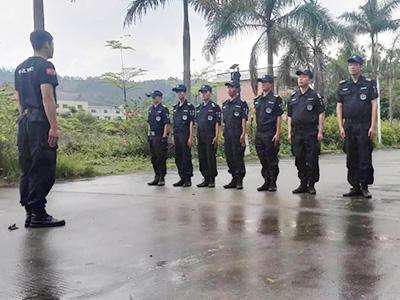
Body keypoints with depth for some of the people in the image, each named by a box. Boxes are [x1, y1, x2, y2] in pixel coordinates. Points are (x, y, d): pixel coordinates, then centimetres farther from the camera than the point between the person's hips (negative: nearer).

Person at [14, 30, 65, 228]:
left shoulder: (20, 68, 20)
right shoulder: (45, 66, -7)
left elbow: (19, 99, 21)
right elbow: (47, 97, -17)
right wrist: (54, 127, -20)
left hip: (24, 122, 9)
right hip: (41, 122, -9)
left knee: (27, 169, 10)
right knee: (43, 170, -6)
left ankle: (30, 213, 15)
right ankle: (38, 215, -4)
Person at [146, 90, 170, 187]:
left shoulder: (163, 109, -9)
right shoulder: (150, 109, 15)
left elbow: (167, 124, -13)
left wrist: (164, 137, -18)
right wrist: (149, 134, 15)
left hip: (160, 137, -8)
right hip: (152, 137, 8)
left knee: (161, 159, -3)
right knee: (153, 158, 11)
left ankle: (162, 179, 4)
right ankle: (156, 178, 20)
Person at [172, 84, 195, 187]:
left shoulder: (189, 106, -6)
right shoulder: (175, 107, 15)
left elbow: (191, 123, -10)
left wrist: (191, 137, -15)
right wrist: (173, 136, 13)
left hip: (185, 136, -7)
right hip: (177, 136, 7)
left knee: (186, 158, -4)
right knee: (178, 158, 9)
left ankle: (188, 179, 3)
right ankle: (182, 178, 18)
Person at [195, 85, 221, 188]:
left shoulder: (214, 107, -3)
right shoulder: (198, 108, 16)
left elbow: (217, 123, -8)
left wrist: (216, 137, -15)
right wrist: (197, 137, 13)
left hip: (210, 137, -6)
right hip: (200, 137, 6)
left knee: (211, 158, -4)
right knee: (202, 158, 7)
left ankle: (212, 180, 3)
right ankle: (206, 179, 15)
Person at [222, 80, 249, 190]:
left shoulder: (241, 103, -4)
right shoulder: (225, 104, 17)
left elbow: (244, 120, -10)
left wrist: (243, 134, -18)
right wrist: (224, 133, 15)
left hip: (237, 135, -7)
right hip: (227, 135, 7)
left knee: (238, 157, -5)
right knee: (229, 157, 9)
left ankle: (239, 181, 2)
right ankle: (234, 179, 19)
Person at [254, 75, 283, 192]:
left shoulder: (275, 99, -4)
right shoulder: (257, 100, 14)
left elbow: (279, 117, -8)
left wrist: (277, 133, -14)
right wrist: (256, 132, 14)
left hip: (270, 134, -6)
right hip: (259, 133, 7)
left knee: (272, 159, -1)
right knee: (263, 159, 10)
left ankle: (273, 183, 7)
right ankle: (266, 181, 20)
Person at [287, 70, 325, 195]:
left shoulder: (315, 96, 0)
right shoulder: (293, 97, 14)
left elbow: (321, 114, -3)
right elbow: (289, 116, 15)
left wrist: (320, 131, -10)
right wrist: (289, 132, 8)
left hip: (311, 133, -5)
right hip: (296, 133, 5)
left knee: (312, 160, -3)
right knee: (299, 160, 7)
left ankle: (311, 185, 7)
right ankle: (303, 184, 17)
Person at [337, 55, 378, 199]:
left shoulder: (369, 84, 3)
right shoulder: (343, 86, 11)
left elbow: (374, 105, -2)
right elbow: (339, 106, 9)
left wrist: (372, 126, -9)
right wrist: (341, 126, 0)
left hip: (364, 126, -3)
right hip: (348, 126, 3)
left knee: (365, 158, -3)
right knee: (351, 159, 6)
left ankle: (365, 187, 5)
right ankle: (355, 187, 14)